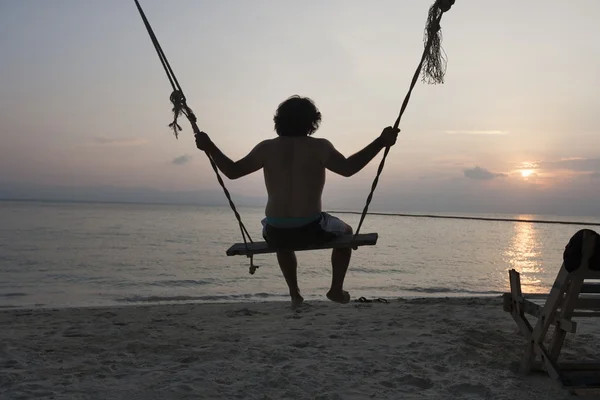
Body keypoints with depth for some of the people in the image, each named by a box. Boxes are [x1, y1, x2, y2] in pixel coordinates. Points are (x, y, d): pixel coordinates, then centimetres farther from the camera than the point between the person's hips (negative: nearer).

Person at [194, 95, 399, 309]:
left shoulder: (267, 148, 1)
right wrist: (380, 142, -15)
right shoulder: (319, 147, -7)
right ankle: (336, 289, 31)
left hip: (275, 233, 3)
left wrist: (209, 147, 14)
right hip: (311, 230, -3)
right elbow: (348, 168, -19)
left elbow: (233, 171, 4)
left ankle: (294, 293, 43)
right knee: (345, 231, 29)